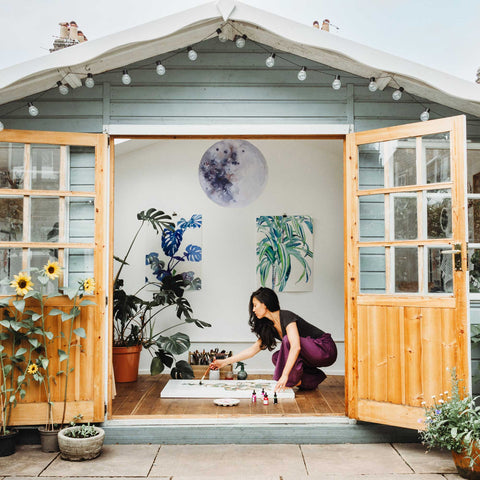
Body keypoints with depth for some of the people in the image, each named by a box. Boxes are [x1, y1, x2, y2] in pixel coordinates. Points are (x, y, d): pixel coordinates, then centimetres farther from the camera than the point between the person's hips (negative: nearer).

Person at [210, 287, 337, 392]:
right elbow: (254, 349, 10)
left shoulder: (286, 316, -20)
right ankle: (313, 378, 5)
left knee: (288, 340, -25)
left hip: (326, 350, -8)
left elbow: (296, 346, -33)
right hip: (310, 354, 8)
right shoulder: (270, 327, 6)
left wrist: (285, 375, -38)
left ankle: (295, 380, -13)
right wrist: (224, 362, 8)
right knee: (277, 358, -1)